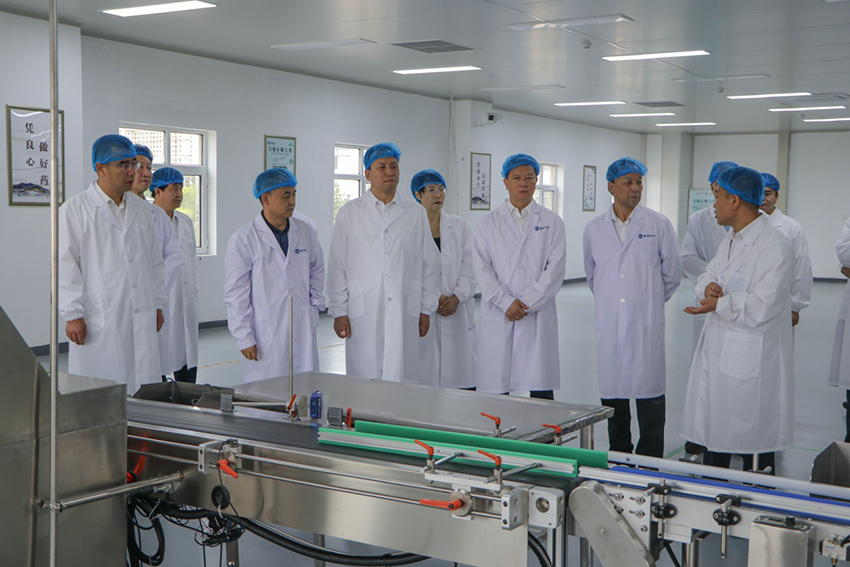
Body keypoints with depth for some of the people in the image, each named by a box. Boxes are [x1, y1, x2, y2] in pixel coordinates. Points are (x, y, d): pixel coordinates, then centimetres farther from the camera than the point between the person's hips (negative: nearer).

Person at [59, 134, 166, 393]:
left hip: (141, 320, 5)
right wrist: (72, 314, -10)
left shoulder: (141, 208, 14)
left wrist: (158, 304, 16)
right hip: (99, 322, -5)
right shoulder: (74, 210, -3)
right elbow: (65, 266, -6)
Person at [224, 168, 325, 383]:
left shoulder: (305, 232, 8)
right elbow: (235, 295, -5)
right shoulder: (243, 240, -5)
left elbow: (317, 269, 25)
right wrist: (244, 339, -7)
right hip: (266, 336, -4)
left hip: (303, 331, 4)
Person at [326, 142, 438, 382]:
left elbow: (428, 265, 12)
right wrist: (339, 312, 0)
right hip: (364, 315, -1)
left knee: (404, 379, -1)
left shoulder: (416, 213, 11)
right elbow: (337, 267, 5)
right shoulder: (350, 213, 6)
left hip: (405, 314, 1)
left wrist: (426, 309, 7)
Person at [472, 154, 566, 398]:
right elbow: (483, 270, 1)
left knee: (542, 392, -1)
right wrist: (507, 303, -11)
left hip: (539, 318, 0)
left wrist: (526, 302, -10)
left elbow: (555, 268, -1)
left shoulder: (552, 222, 9)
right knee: (495, 390, 0)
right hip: (498, 318, 0)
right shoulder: (487, 224, 10)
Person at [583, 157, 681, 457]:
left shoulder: (659, 224, 1)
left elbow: (672, 274, 8)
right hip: (609, 326, 2)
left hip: (646, 325, -2)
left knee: (650, 397, -2)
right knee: (613, 393, 8)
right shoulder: (594, 229, 7)